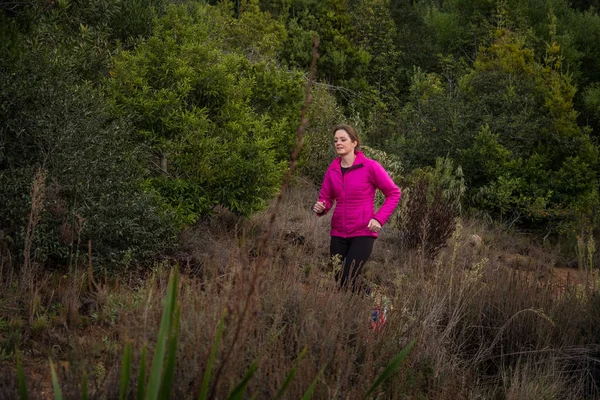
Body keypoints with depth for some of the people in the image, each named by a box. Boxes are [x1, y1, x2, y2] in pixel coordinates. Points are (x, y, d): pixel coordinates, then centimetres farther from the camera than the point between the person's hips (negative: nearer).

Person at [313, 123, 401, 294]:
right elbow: (326, 199, 12)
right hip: (338, 234, 5)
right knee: (336, 281, 6)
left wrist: (379, 218, -12)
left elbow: (394, 193, -2)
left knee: (346, 281, -14)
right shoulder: (332, 169, 5)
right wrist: (320, 207, -12)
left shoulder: (370, 166, -8)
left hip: (363, 233, -5)